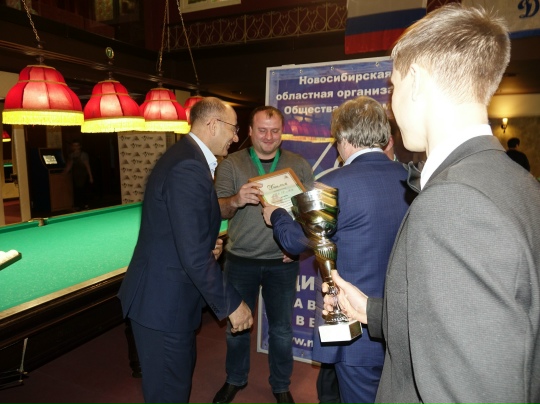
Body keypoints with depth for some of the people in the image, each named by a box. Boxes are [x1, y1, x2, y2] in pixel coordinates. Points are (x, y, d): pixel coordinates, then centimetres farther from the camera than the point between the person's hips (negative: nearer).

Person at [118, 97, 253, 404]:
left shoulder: (185, 156, 9)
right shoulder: (189, 167, -25)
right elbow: (194, 256, -28)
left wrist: (208, 245, 7)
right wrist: (231, 304, -18)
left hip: (166, 293, 10)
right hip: (164, 301, -10)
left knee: (181, 372, 26)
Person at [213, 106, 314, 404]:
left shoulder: (299, 165, 1)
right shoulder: (231, 164, -2)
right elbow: (219, 211, -9)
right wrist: (236, 200, -30)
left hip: (282, 262, 0)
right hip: (240, 260, 0)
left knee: (281, 329, 14)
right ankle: (235, 379, 43)